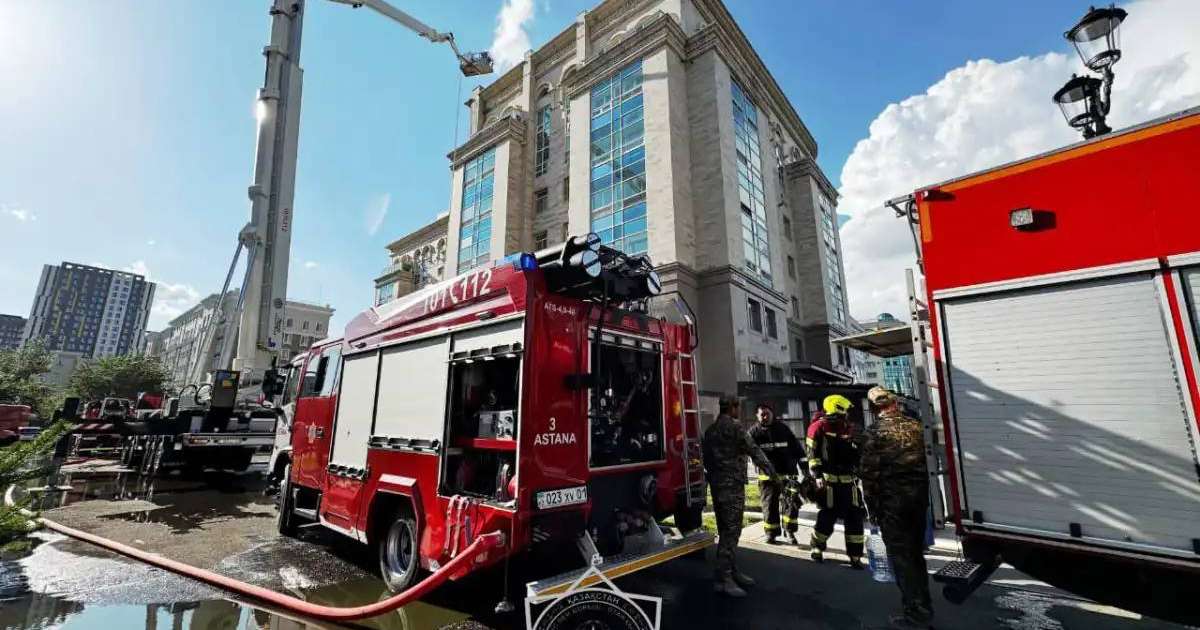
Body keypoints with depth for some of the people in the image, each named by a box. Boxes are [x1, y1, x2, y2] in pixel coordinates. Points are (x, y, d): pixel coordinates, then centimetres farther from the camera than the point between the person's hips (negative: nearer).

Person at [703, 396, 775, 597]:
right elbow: (753, 449, -9)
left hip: (716, 485, 9)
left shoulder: (710, 430, 13)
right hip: (732, 485, -9)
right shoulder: (734, 427, -12)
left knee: (725, 530, 16)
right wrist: (768, 467, 7)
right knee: (731, 531, -4)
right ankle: (723, 578, -2)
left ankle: (731, 571, 26)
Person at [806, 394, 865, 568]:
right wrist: (817, 476, -18)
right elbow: (813, 454, -11)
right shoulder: (819, 427, -6)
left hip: (849, 481, 6)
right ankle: (816, 548, 22)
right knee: (827, 517, 1)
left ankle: (855, 556, 16)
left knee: (855, 518, 4)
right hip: (829, 480, -6)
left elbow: (856, 454, 25)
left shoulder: (848, 428, 14)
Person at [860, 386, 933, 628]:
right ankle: (924, 605, 29)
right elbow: (926, 461, 8)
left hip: (891, 500, -6)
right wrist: (924, 495, 17)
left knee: (900, 556, 5)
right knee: (916, 553, 18)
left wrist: (872, 506, -3)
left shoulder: (875, 431, -11)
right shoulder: (914, 425, 4)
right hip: (919, 496, 6)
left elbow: (869, 472, -13)